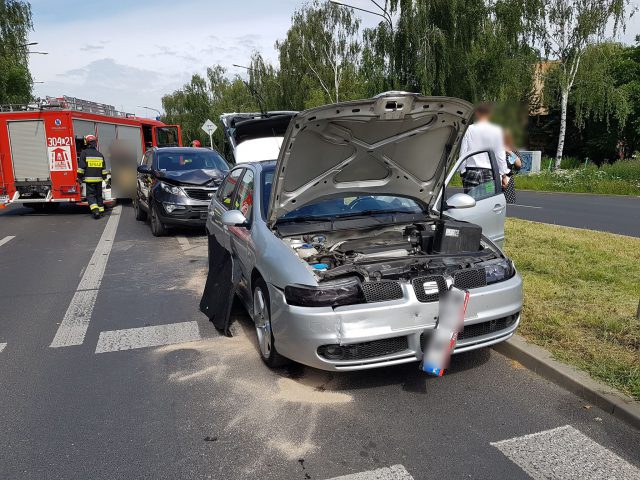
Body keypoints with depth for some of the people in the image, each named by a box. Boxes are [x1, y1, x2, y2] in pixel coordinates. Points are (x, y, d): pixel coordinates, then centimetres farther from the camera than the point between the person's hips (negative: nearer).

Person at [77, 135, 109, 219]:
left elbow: (81, 167, -7)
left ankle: (95, 210, -20)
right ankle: (101, 211, 17)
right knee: (99, 195, 14)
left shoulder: (84, 153, -6)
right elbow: (104, 168, 13)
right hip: (99, 179, 4)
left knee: (90, 195, -2)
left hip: (89, 179, -4)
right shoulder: (100, 154, 9)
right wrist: (104, 177, 22)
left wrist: (79, 177, 0)